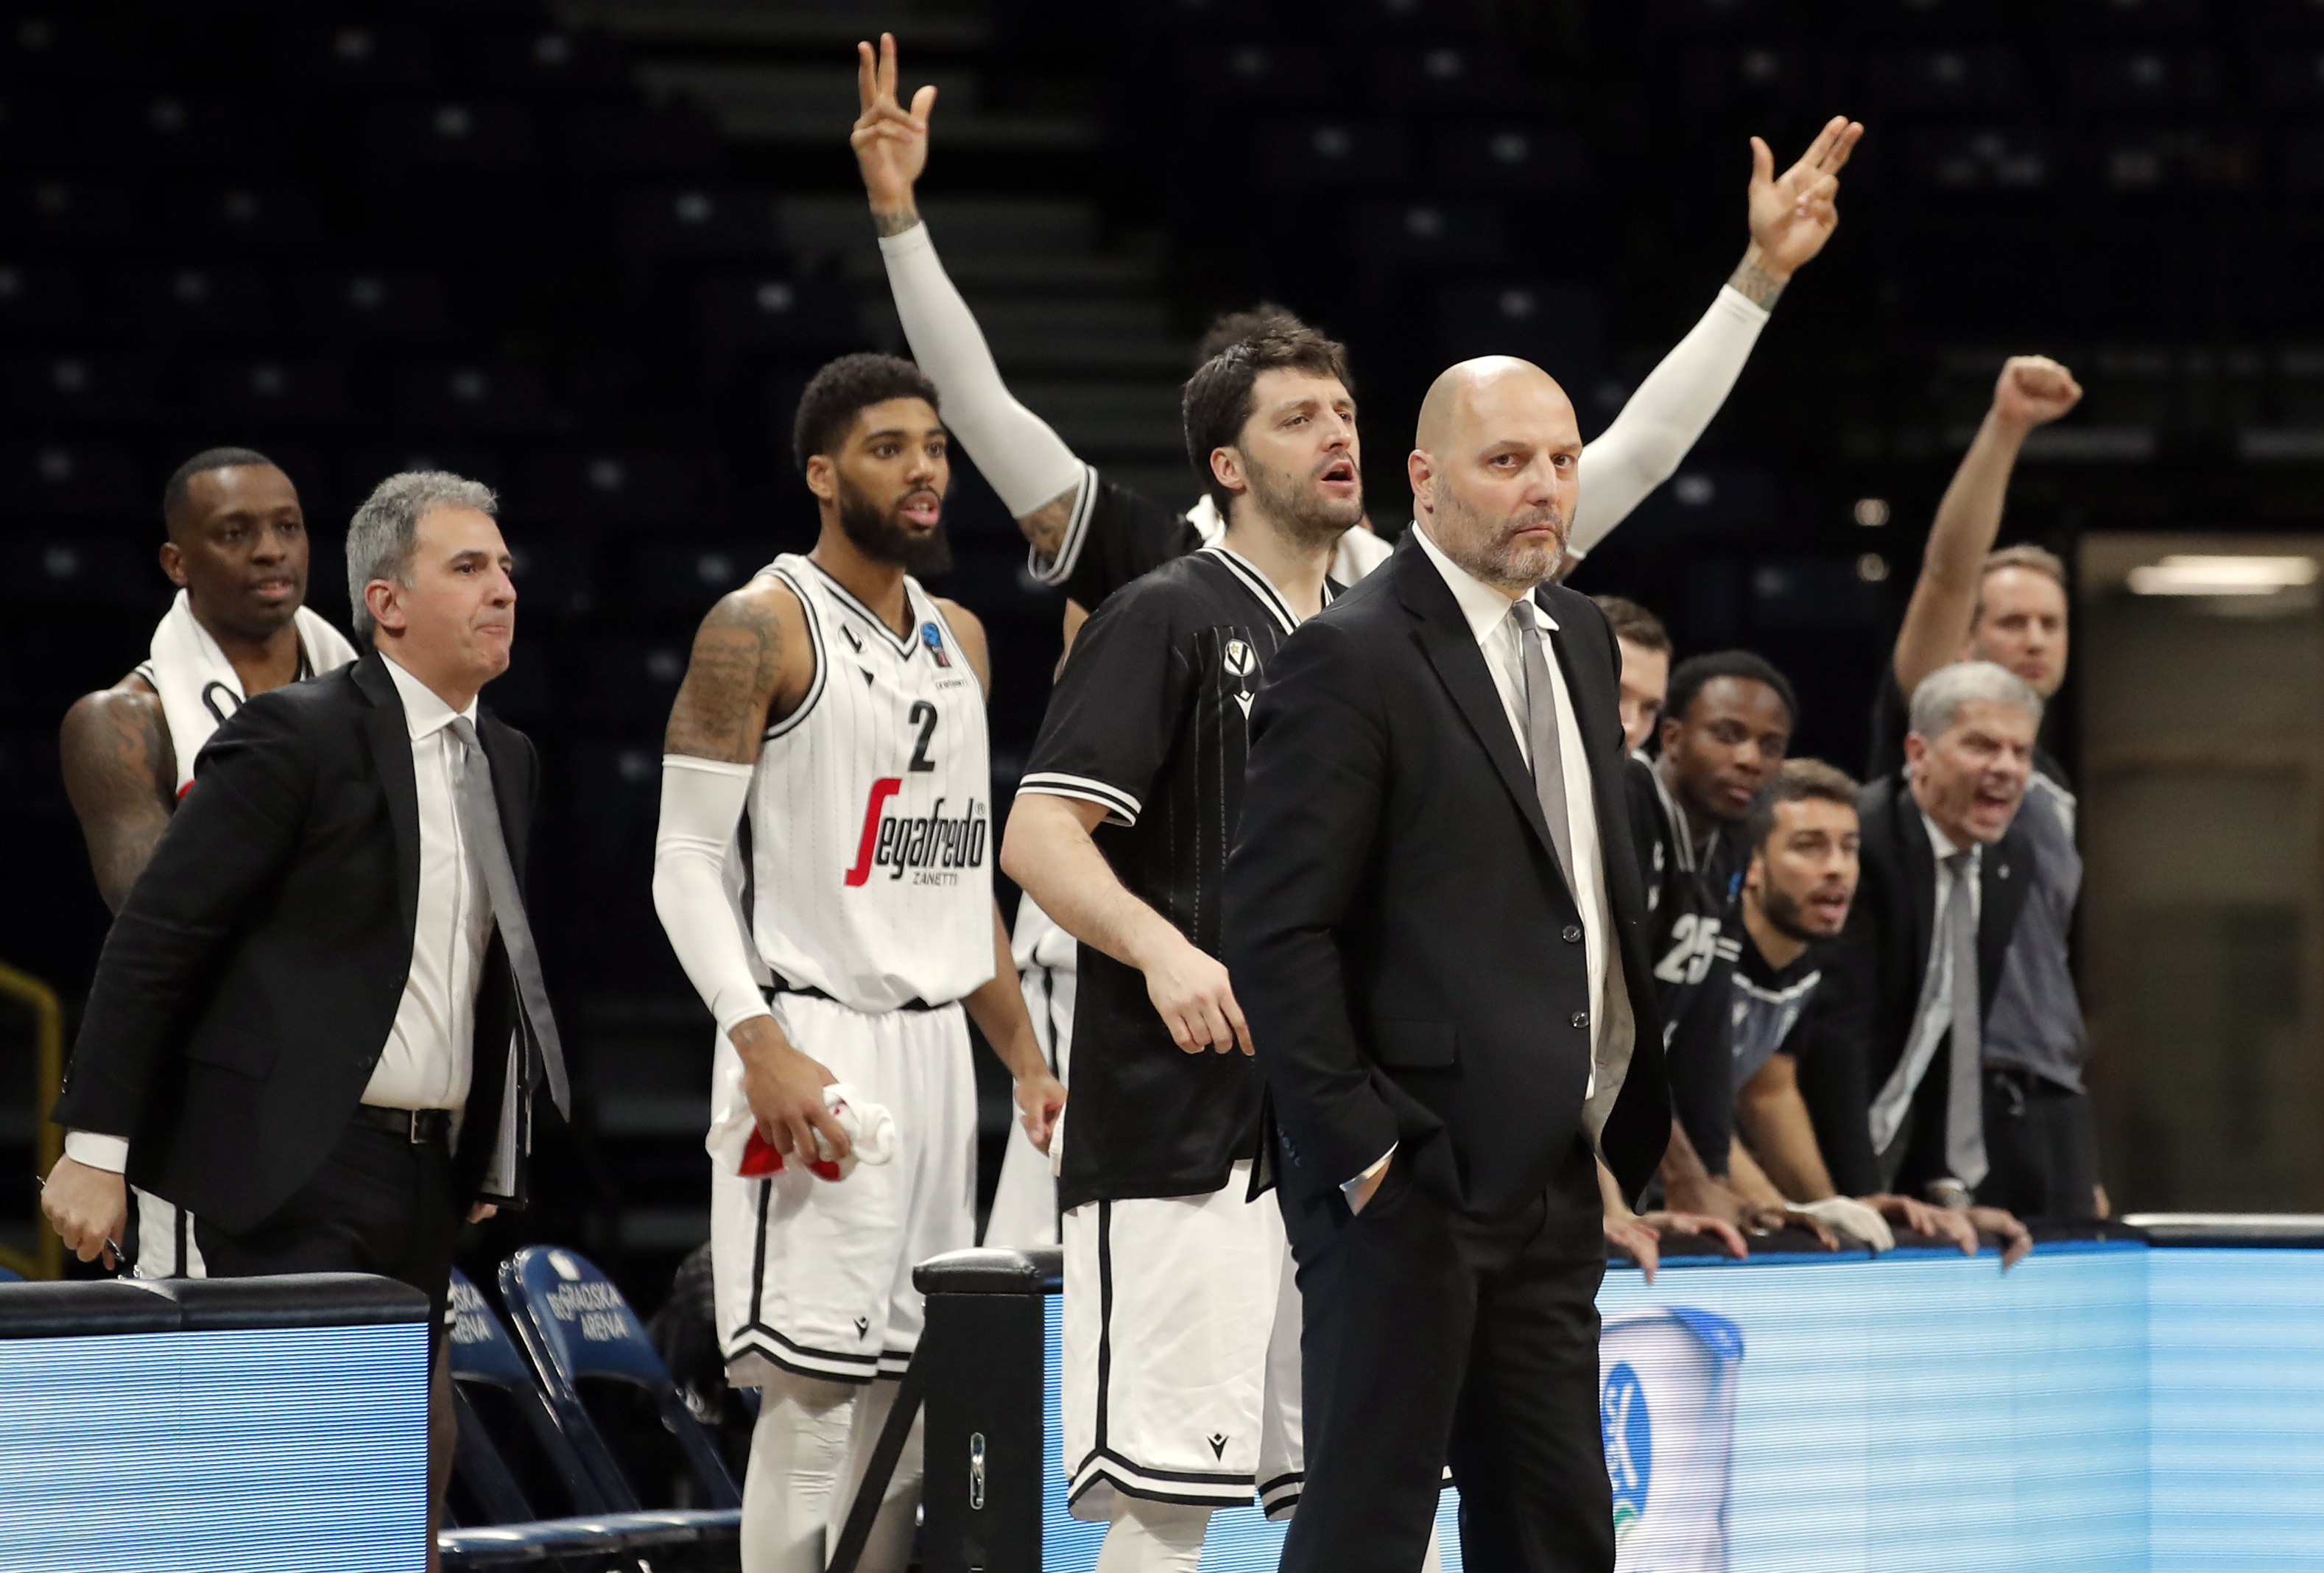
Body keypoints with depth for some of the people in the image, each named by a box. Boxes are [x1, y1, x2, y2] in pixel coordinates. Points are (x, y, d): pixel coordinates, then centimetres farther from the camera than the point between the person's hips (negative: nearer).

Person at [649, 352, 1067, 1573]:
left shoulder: (958, 638, 15)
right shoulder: (760, 631, -8)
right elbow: (688, 862, -11)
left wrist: (1025, 1059, 19)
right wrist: (762, 1047, -22)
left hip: (938, 1045, 8)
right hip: (817, 1045, -7)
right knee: (815, 1387, -10)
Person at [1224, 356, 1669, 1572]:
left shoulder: (1578, 639, 14)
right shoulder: (1350, 661, -11)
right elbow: (1276, 931, -15)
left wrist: (1630, 1125, 13)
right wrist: (1360, 1149, -17)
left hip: (1550, 1183, 8)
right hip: (1410, 1185, -8)